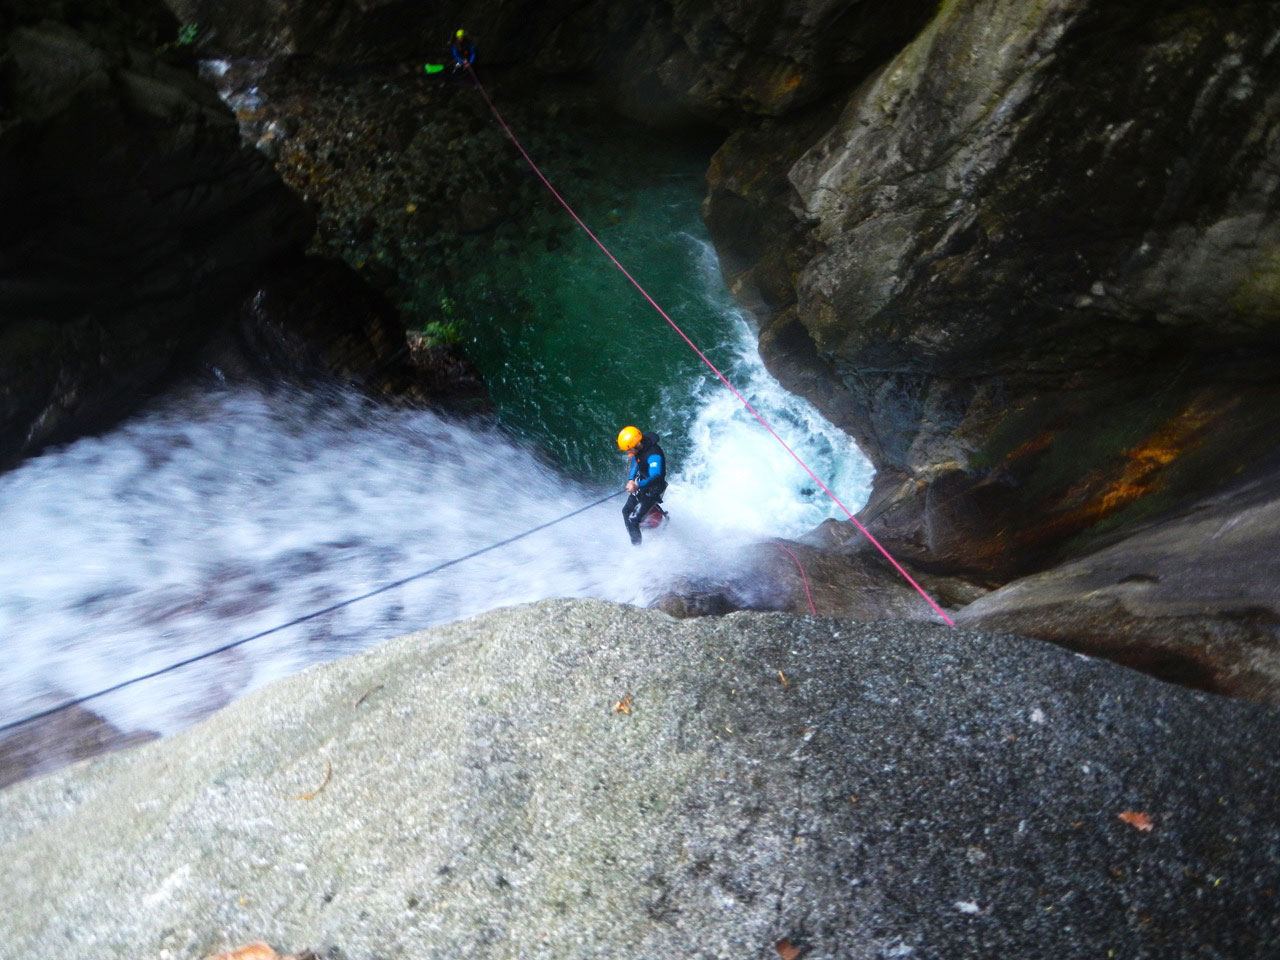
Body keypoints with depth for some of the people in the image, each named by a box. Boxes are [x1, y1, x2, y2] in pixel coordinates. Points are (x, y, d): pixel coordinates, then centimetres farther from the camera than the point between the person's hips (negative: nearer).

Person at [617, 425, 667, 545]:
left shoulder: (654, 454, -33)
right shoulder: (638, 449, -8)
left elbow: (656, 477, -41)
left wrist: (637, 485, -56)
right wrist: (630, 479, -5)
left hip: (652, 489, -8)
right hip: (640, 484, 8)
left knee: (633, 519, -14)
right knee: (626, 511, 13)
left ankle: (637, 545, 3)